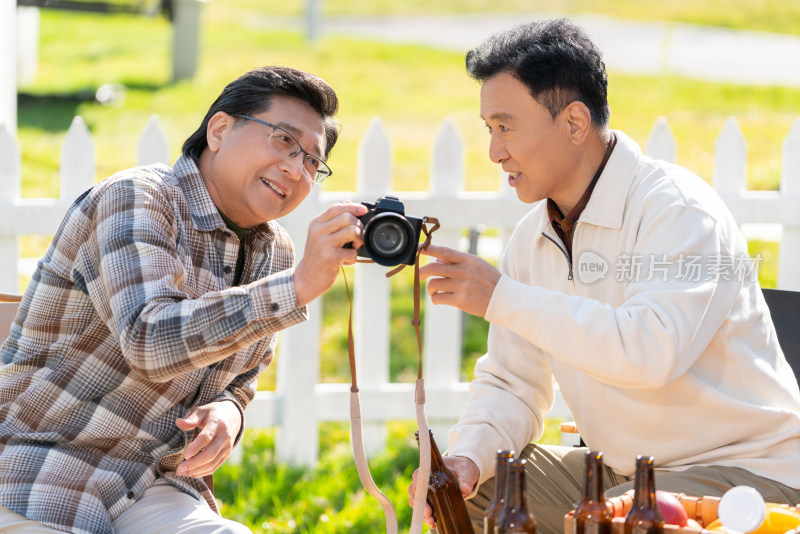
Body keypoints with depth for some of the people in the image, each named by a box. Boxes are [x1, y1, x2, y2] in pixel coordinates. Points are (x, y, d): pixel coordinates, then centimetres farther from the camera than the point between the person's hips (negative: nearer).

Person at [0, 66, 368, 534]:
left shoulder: (273, 254, 10)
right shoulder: (135, 197, -13)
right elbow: (150, 342, -28)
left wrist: (226, 412, -5)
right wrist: (299, 286, -35)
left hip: (155, 488, 6)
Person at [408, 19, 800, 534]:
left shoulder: (679, 209, -18)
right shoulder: (533, 237, 7)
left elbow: (654, 350, -34)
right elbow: (512, 387, 9)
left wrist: (501, 298, -30)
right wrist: (468, 457, -13)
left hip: (742, 471, -7)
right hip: (620, 472, 7)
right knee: (470, 489, -5)